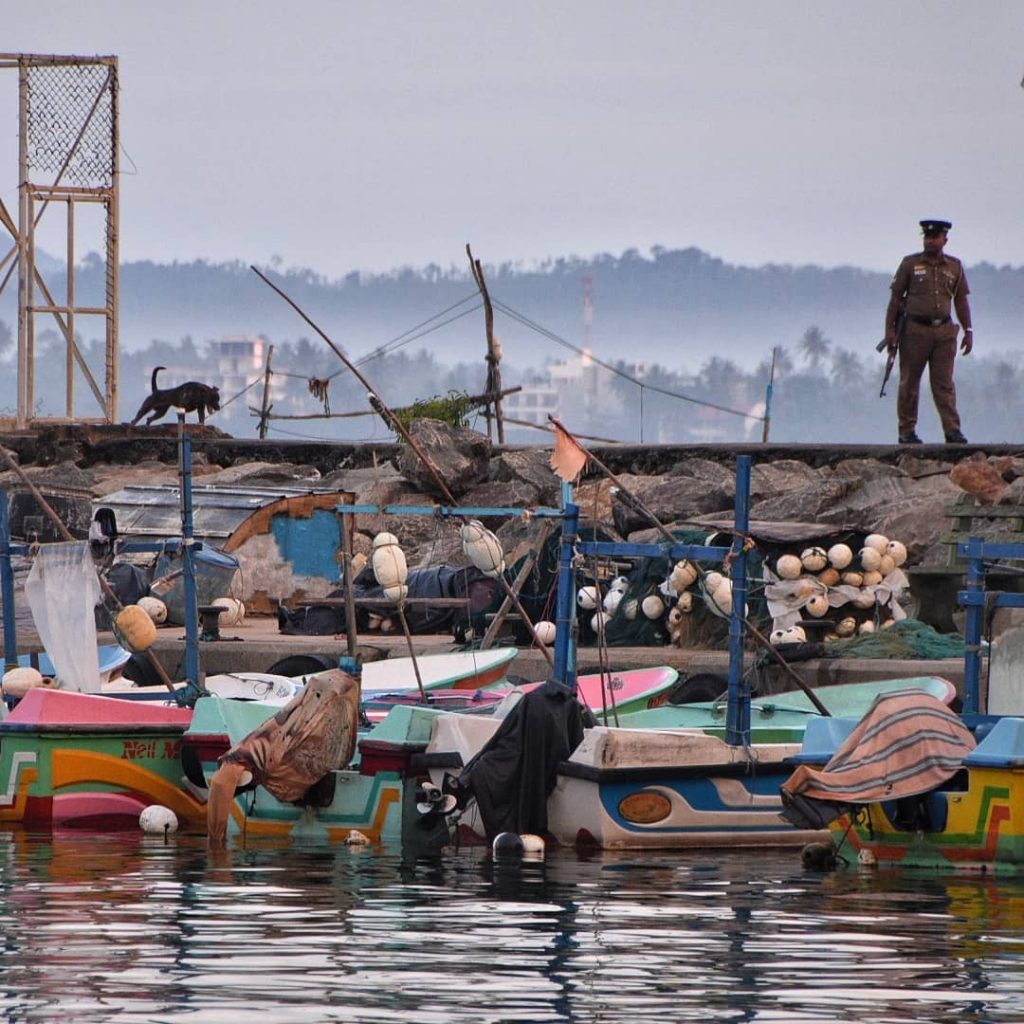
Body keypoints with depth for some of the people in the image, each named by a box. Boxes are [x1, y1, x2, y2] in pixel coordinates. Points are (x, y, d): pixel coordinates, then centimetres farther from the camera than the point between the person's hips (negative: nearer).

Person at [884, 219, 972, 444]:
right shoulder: (910, 264, 3)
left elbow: (961, 301, 14)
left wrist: (968, 331, 9)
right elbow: (895, 298, 2)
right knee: (909, 383, 2)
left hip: (944, 331, 2)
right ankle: (907, 431, 8)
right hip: (915, 330, -2)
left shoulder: (954, 267, 10)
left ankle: (952, 431, -6)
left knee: (944, 383, -2)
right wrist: (889, 329, -4)